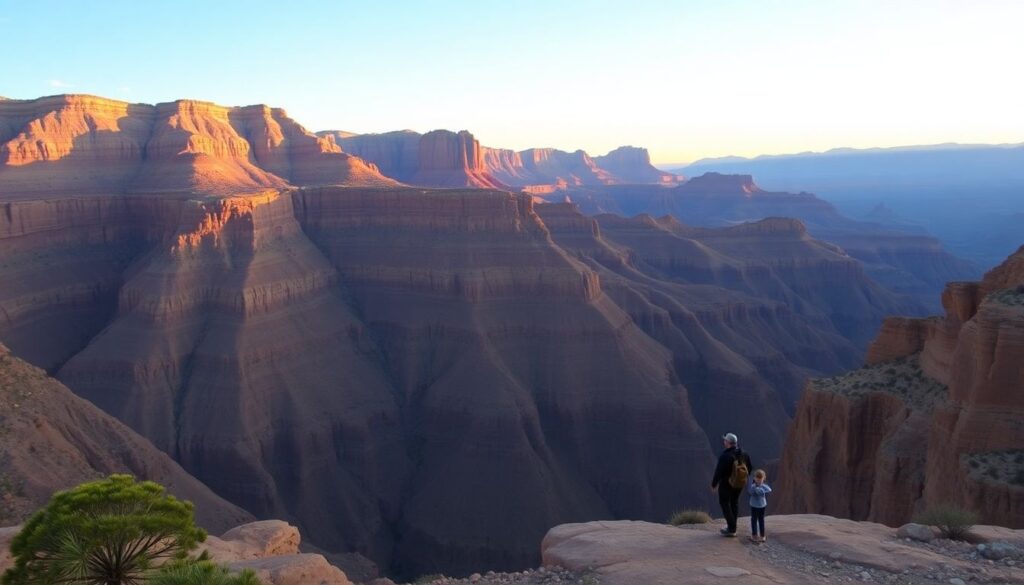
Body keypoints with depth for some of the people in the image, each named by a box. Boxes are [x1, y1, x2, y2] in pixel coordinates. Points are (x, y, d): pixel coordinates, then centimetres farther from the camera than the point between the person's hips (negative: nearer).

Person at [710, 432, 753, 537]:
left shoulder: (724, 456, -27)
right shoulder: (744, 454, -7)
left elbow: (718, 472, -21)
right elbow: (750, 467, 3)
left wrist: (714, 484, -7)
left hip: (726, 484, -6)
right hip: (740, 483, 6)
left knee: (724, 503, 11)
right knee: (734, 502, 22)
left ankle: (731, 529, 11)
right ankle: (732, 527, 31)